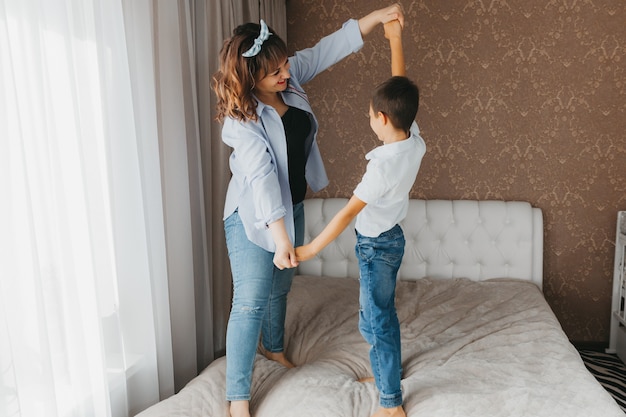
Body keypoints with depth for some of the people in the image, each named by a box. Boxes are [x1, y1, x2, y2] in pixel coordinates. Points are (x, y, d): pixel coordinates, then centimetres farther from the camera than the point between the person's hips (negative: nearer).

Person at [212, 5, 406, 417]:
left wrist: (377, 16, -6)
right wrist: (280, 237, -35)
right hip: (253, 216, -7)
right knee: (250, 302, -4)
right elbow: (261, 177, -31)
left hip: (292, 206, 7)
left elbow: (330, 47, 2)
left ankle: (274, 347, 48)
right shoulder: (242, 118, -25)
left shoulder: (290, 76, -5)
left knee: (280, 287, 23)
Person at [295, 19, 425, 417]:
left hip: (376, 246, -8)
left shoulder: (384, 163, -30)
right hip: (391, 238, 9)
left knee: (375, 322, 3)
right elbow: (401, 91, 4)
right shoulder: (415, 138, -8)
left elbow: (350, 212, -28)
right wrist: (396, 40, 6)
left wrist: (310, 249, -21)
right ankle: (391, 369, 42)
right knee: (384, 313, 23)